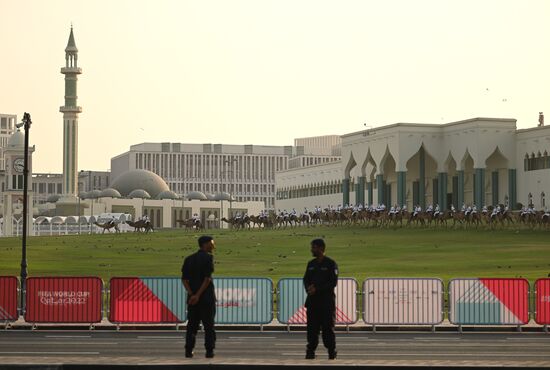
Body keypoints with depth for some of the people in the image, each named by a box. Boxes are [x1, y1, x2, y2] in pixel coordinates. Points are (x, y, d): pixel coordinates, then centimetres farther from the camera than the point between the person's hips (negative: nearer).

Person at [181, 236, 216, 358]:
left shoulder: (189, 259, 10)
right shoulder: (208, 257, -8)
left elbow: (184, 279, 2)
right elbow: (207, 278, -15)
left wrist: (191, 294, -6)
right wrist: (198, 295, -12)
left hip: (192, 297, 5)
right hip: (206, 297, -5)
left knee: (192, 324, 9)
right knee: (208, 325, 2)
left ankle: (189, 351, 5)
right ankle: (209, 351, 0)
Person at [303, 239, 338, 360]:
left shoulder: (330, 263, -5)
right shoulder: (311, 264, 13)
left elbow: (333, 282, -11)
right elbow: (306, 279, 13)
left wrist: (317, 289, -17)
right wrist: (308, 288, -10)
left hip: (327, 301, -5)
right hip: (312, 300, 5)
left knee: (328, 327, -3)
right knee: (312, 327, 3)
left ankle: (332, 353, 3)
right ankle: (310, 352, 7)